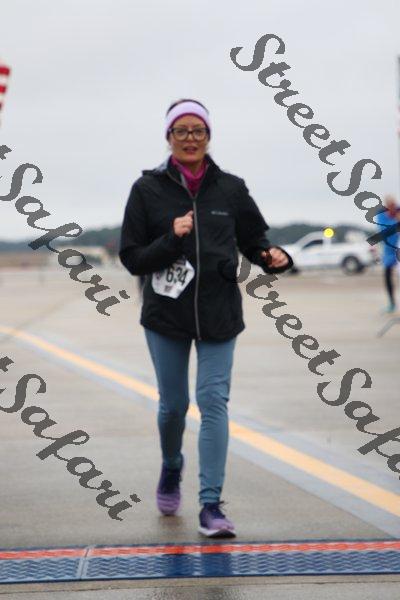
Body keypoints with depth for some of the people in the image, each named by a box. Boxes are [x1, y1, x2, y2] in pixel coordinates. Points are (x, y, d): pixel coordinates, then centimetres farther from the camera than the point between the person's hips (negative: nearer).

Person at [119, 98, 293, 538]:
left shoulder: (230, 188, 2)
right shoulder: (148, 189, -2)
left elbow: (253, 240, 12)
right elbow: (131, 258, -3)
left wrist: (272, 257, -10)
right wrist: (171, 238, -20)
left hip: (219, 314, 0)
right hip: (166, 315, 0)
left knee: (213, 401, -8)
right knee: (173, 404, 9)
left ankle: (211, 505, -4)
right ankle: (171, 471, 40)